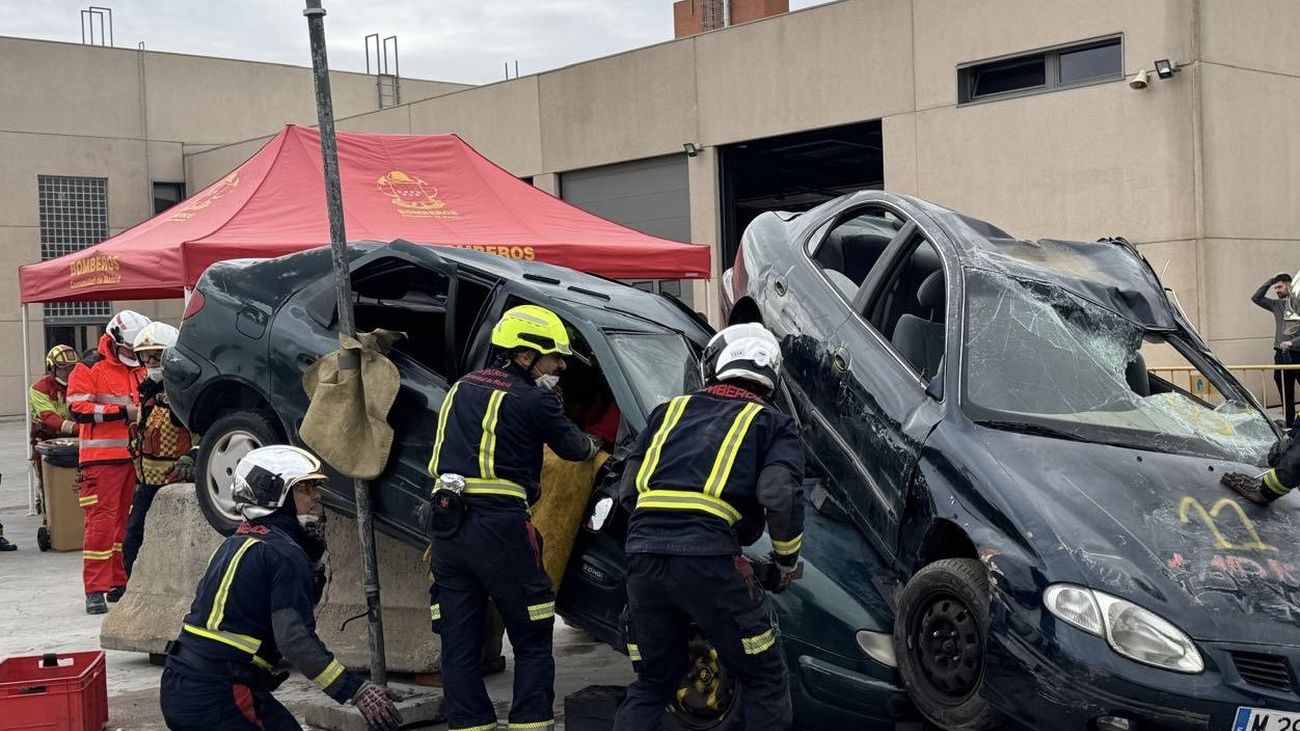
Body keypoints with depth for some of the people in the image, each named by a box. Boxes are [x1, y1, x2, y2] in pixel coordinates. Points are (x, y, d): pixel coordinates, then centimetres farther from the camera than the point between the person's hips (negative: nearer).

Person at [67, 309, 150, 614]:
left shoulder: (139, 372, 18)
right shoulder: (89, 369, -3)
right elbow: (78, 408, -13)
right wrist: (122, 411, -16)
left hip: (134, 457, 7)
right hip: (102, 458, -7)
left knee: (127, 521, 10)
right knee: (101, 522, -9)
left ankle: (119, 583, 19)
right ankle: (95, 590, -7)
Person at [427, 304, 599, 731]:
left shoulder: (463, 388, 17)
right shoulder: (532, 399, -4)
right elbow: (571, 447, 8)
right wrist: (591, 447, 31)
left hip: (447, 525, 7)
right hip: (499, 528, -6)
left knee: (459, 644, 9)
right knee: (532, 641, 4)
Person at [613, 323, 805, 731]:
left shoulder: (671, 410, 24)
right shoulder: (772, 424, 13)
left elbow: (627, 490, 18)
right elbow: (781, 496, -5)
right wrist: (787, 561, 10)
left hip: (642, 553, 5)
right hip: (707, 559, -4)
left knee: (653, 681, 21)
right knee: (765, 680, 10)